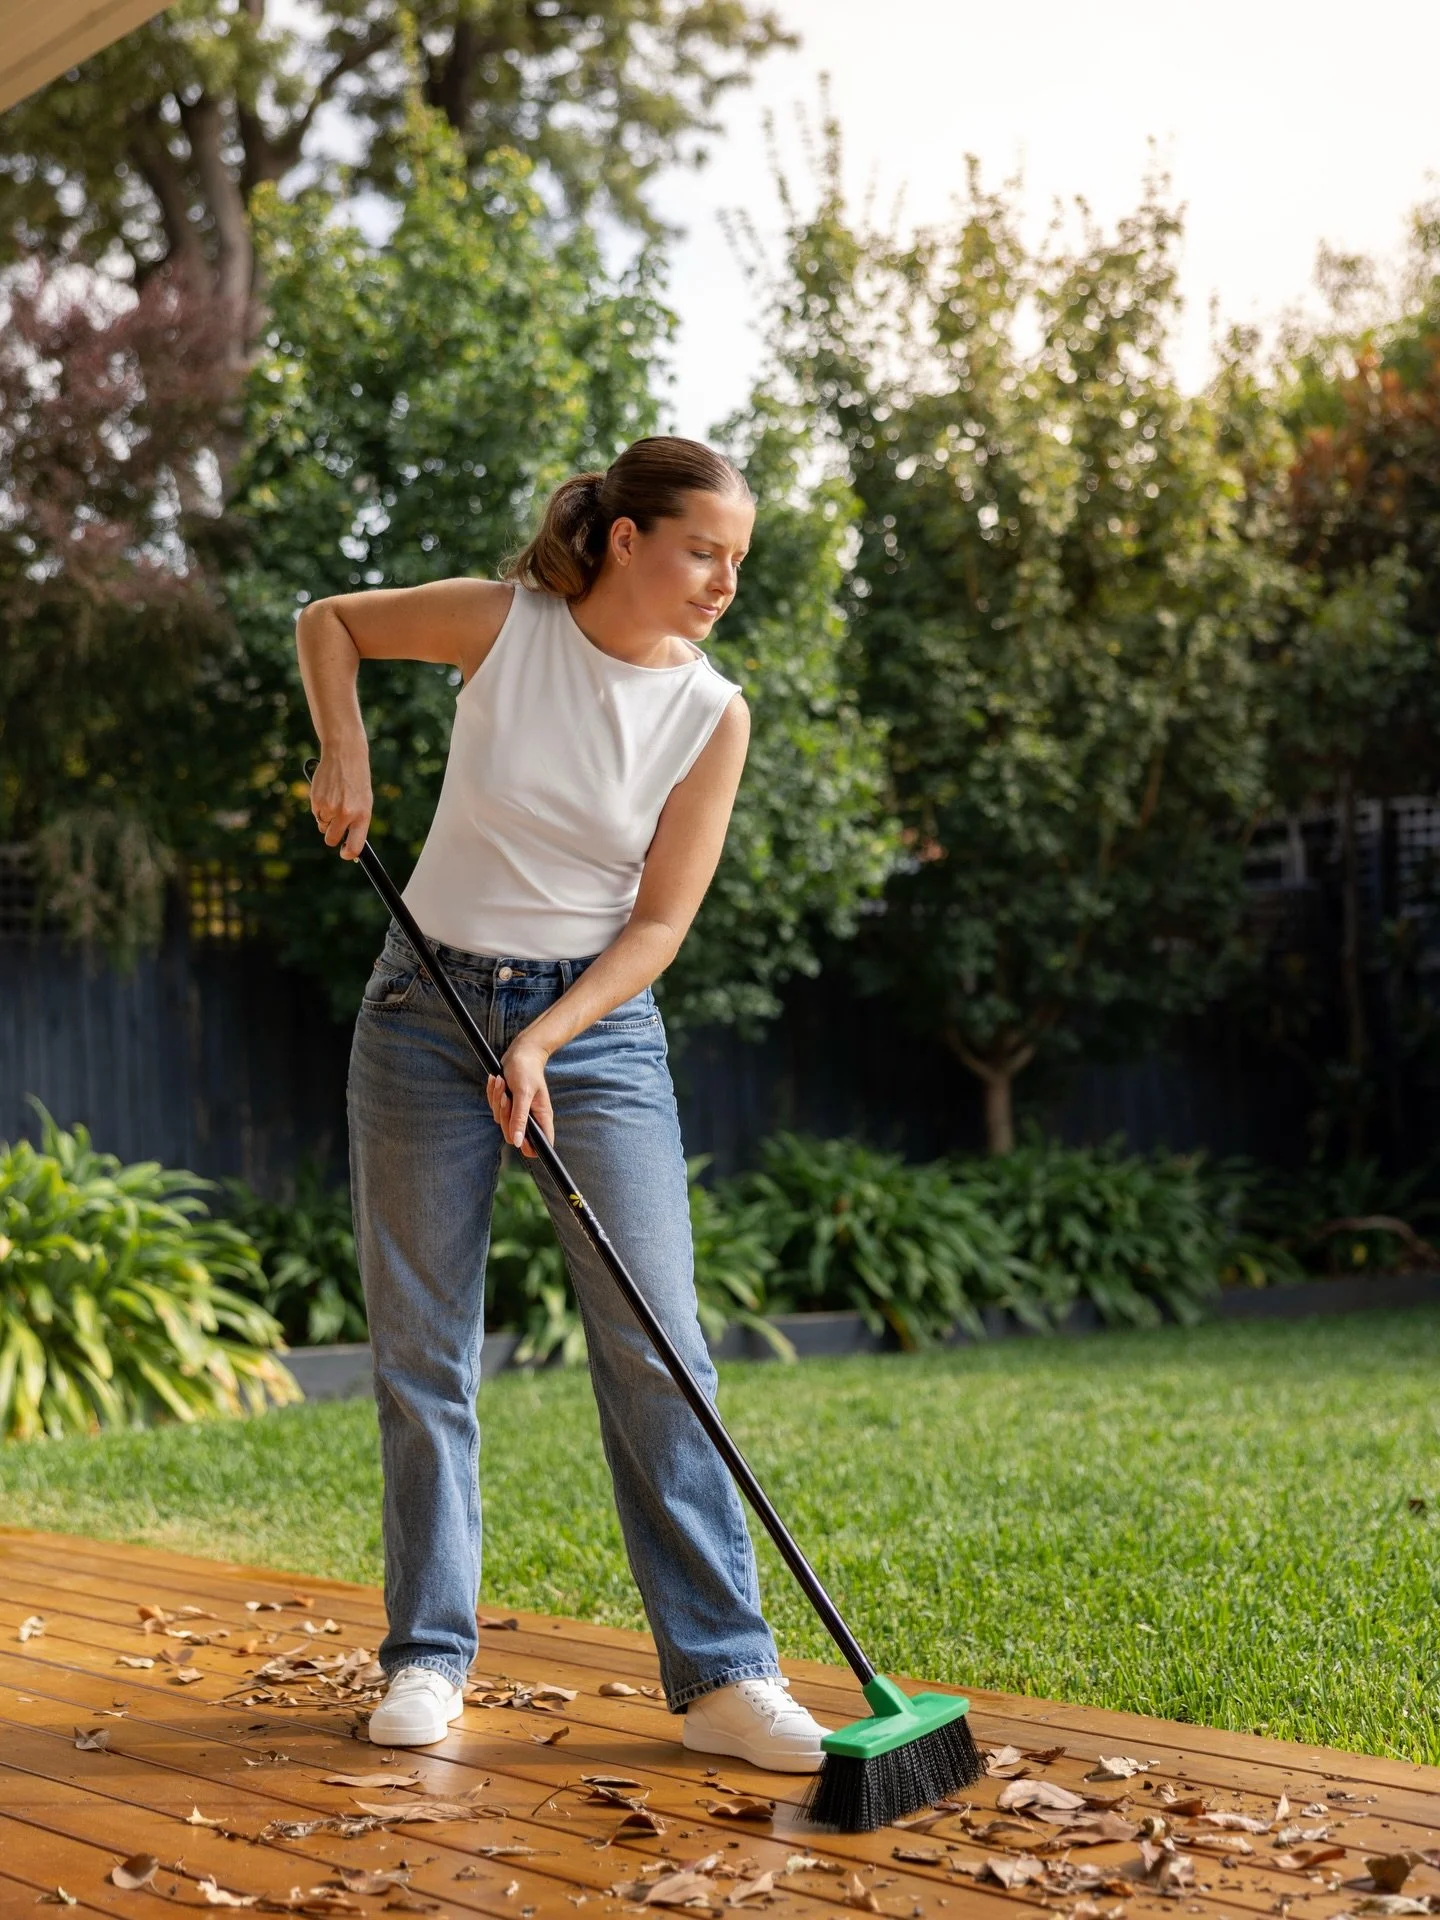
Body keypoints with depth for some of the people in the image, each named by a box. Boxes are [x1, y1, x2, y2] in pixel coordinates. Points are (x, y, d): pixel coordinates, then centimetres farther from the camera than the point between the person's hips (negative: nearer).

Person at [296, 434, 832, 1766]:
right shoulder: (501, 624, -6)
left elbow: (660, 922, -6)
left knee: (657, 1347, -7)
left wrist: (540, 1044, -17)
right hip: (426, 1011, 0)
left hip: (596, 1024, 0)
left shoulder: (712, 714, -5)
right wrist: (345, 750, -5)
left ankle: (721, 1673, -1)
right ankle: (429, 1658, 17)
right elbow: (329, 622, 11)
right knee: (421, 1347, 4)